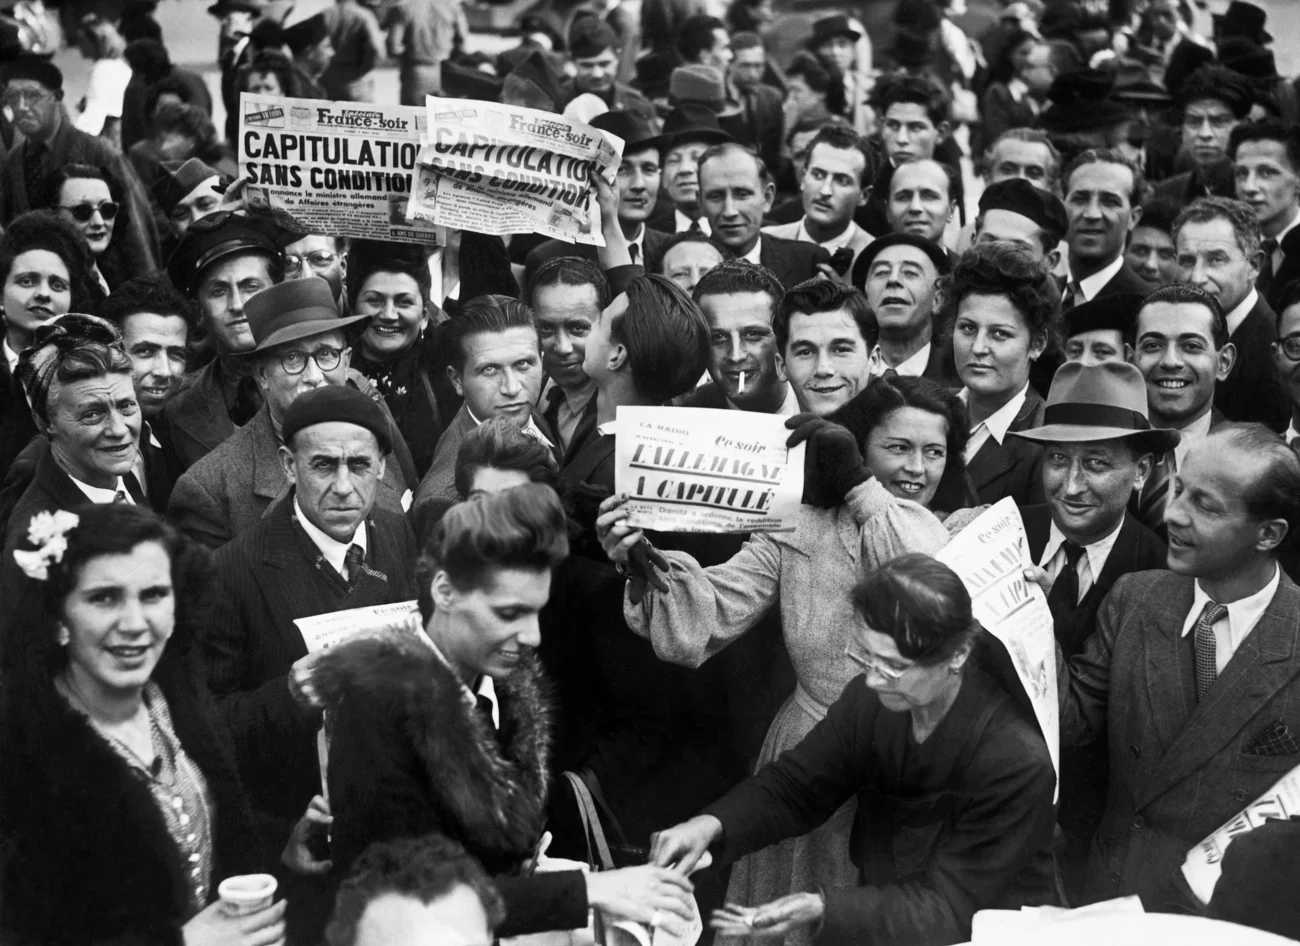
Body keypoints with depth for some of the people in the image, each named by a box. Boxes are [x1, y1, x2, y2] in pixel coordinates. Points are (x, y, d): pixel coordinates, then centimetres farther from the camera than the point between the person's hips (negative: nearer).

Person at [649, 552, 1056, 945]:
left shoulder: (1016, 762, -24)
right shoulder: (867, 699, -8)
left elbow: (947, 909, -21)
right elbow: (794, 785, 4)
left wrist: (823, 912, -33)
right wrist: (712, 825, -17)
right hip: (881, 911, 5)